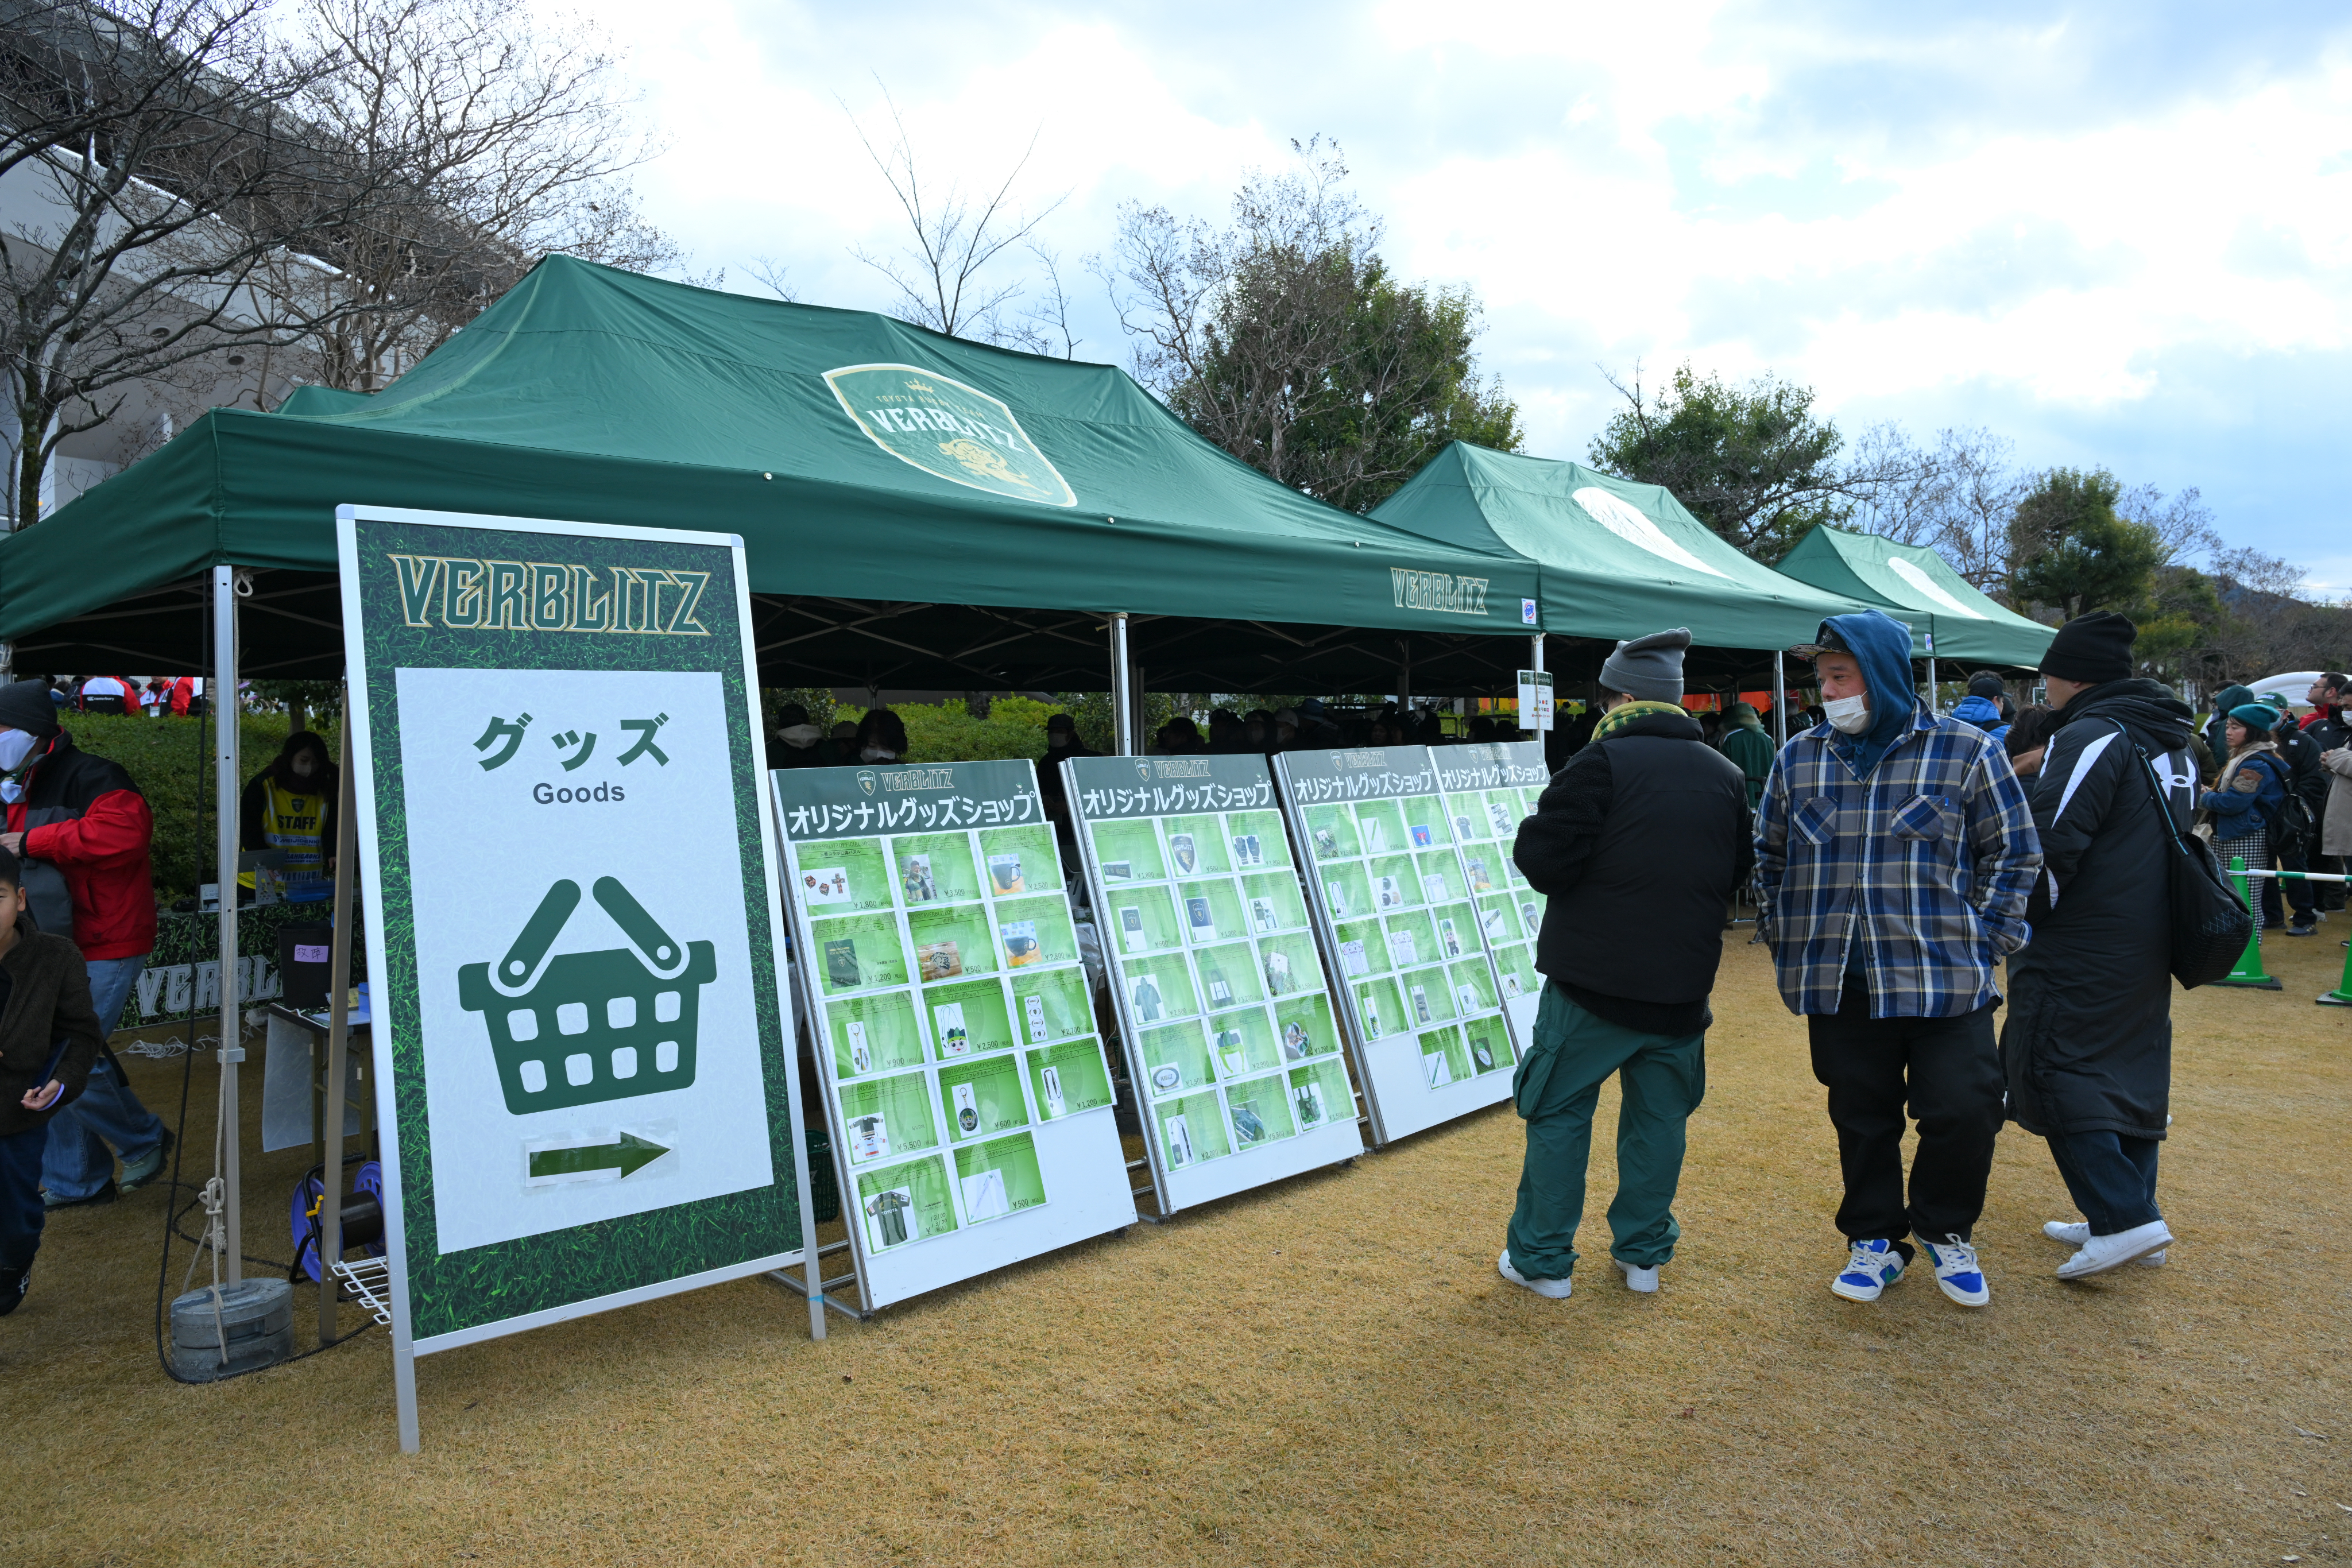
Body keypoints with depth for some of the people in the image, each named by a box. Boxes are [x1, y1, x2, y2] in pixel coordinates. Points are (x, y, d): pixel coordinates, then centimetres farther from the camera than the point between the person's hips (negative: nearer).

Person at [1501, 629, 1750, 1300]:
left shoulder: (1603, 761, -15)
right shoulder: (1725, 775, 6)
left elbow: (1546, 861, -18)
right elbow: (1738, 873, 17)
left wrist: (1532, 834, 1)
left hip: (1594, 976, -5)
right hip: (1683, 982, 5)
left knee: (1559, 1111, 7)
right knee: (1659, 1116, 17)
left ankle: (1542, 1258, 15)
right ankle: (1643, 1253, 27)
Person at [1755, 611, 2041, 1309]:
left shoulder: (1965, 751, -3)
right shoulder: (1798, 759, 5)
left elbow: (2013, 852, 4)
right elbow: (1770, 854, 17)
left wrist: (1979, 939, -3)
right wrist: (1786, 938, 11)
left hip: (1944, 980, -2)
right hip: (1839, 982, 3)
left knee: (1962, 1110, -4)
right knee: (1861, 1116, 11)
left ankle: (1944, 1231, 23)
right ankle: (1875, 1239, 30)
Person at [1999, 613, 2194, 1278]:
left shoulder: (2092, 735, -16)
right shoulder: (2173, 740, 15)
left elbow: (2051, 842, -21)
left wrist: (2029, 918, -7)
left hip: (2083, 948, -10)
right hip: (2150, 943, 10)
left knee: (2052, 1071, -4)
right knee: (2134, 1071, 15)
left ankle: (2124, 1216, -9)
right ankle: (2125, 1215, 22)